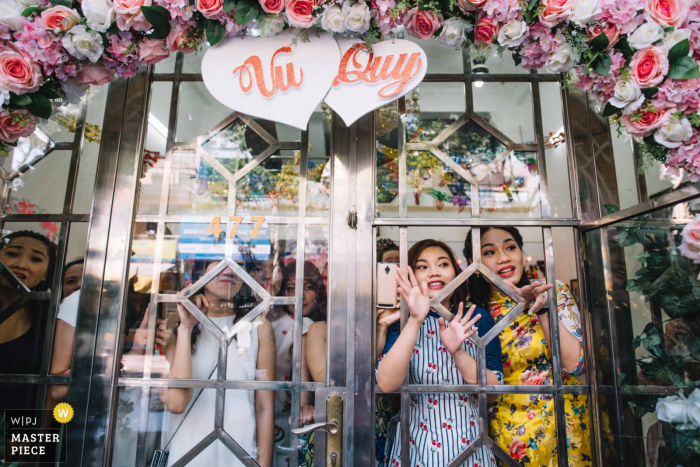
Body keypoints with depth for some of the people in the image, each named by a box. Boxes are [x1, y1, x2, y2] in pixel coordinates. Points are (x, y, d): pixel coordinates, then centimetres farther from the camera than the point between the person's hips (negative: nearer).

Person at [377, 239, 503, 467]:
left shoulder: (477, 318, -3)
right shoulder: (402, 322, -7)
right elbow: (386, 384, -23)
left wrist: (457, 352, -25)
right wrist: (415, 321, -32)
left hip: (470, 445, 2)